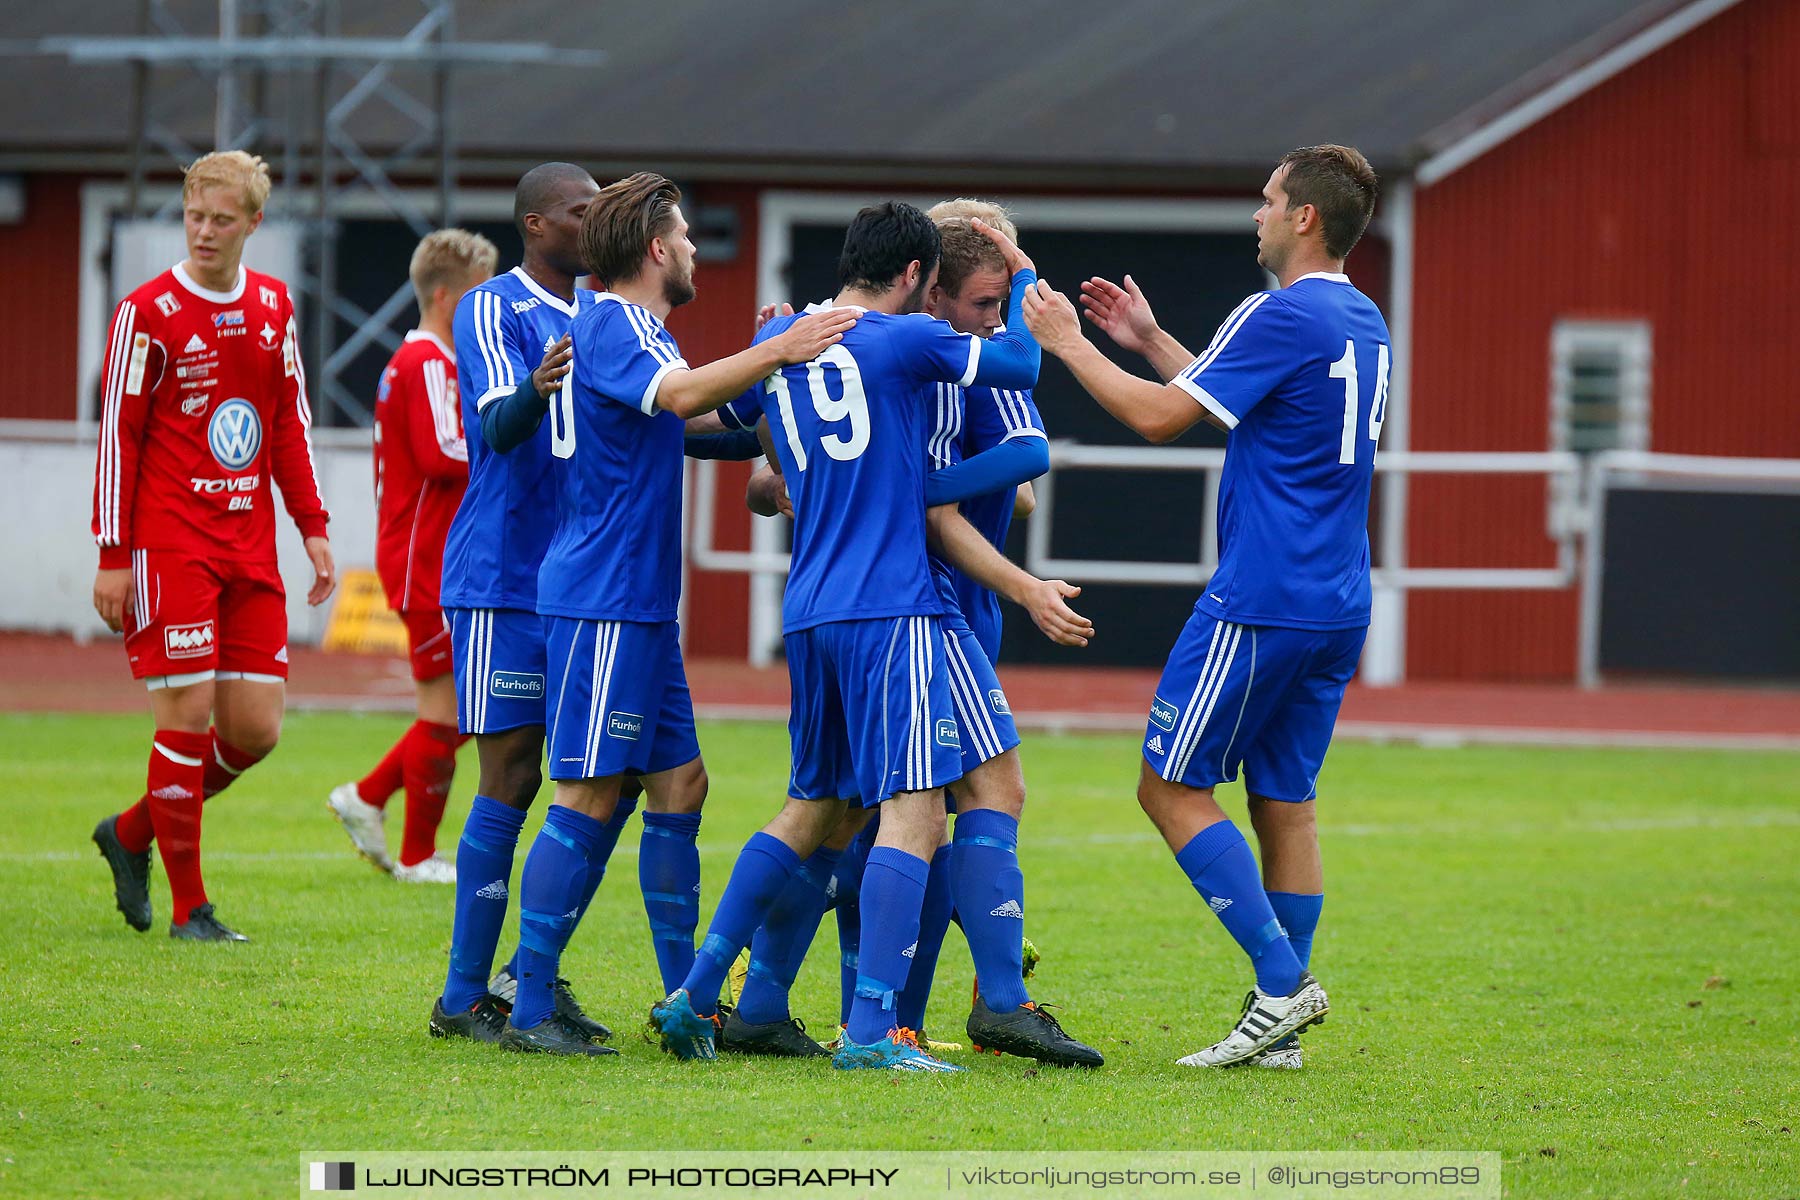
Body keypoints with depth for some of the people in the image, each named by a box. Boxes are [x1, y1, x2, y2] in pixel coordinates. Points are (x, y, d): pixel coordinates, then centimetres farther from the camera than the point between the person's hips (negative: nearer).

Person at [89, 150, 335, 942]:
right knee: (188, 716, -7)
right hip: (170, 544, -6)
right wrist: (112, 557, -9)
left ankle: (132, 836, 23)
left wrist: (313, 529, 12)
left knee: (256, 727, 1)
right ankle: (187, 907, 1)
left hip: (250, 549, 6)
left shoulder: (273, 306, 11)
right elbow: (117, 436, -5)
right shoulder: (149, 313, -6)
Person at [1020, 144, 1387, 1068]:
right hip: (1336, 607, 9)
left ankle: (1282, 979, -10)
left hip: (1260, 601, -9)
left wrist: (1067, 341, -2)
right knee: (1283, 801, 10)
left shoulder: (1284, 315, -15)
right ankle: (1279, 1024, 7)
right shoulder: (1363, 324, 14)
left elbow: (1161, 416, -14)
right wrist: (1148, 340, 29)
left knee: (1173, 785, -2)